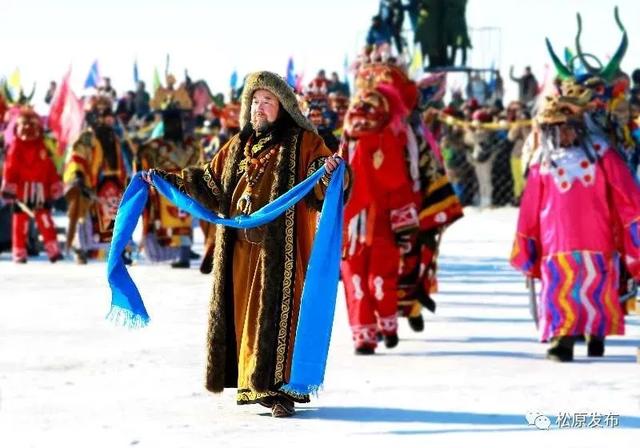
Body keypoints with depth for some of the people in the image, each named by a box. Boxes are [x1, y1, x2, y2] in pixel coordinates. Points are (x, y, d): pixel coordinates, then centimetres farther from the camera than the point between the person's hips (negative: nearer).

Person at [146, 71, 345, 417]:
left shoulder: (303, 142, 2)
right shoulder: (238, 147, 19)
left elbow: (320, 191, -8)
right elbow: (210, 184, 23)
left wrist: (328, 174, -31)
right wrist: (170, 180, 14)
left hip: (281, 246, -6)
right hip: (241, 248, 6)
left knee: (276, 311, -10)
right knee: (244, 311, 6)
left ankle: (280, 388, -10)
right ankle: (252, 384, 13)